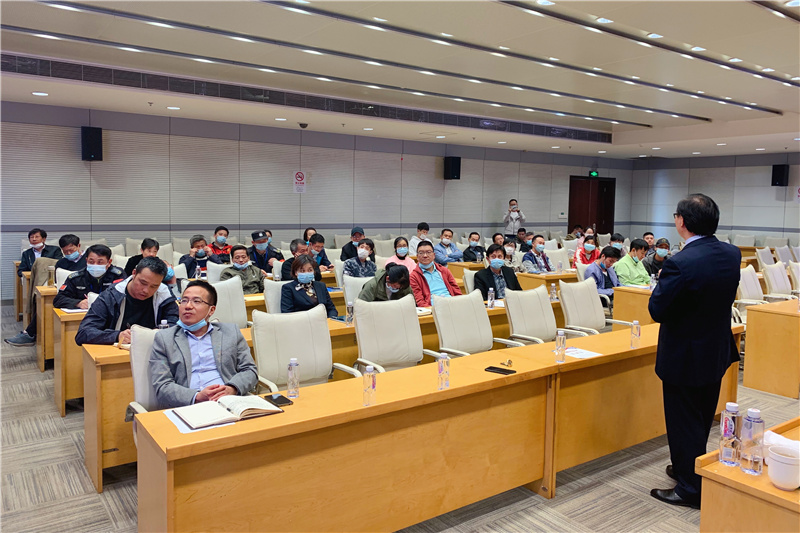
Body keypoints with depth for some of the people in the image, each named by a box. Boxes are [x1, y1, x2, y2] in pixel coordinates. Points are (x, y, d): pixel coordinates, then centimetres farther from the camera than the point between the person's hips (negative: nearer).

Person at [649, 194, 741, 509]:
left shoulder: (680, 264, -29)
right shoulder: (732, 255, -4)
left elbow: (657, 311, -23)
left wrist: (661, 281, -5)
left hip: (684, 357, -8)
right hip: (718, 352, 8)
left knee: (684, 422, 8)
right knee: (702, 419, 23)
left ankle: (690, 489, 20)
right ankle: (688, 470, 41)